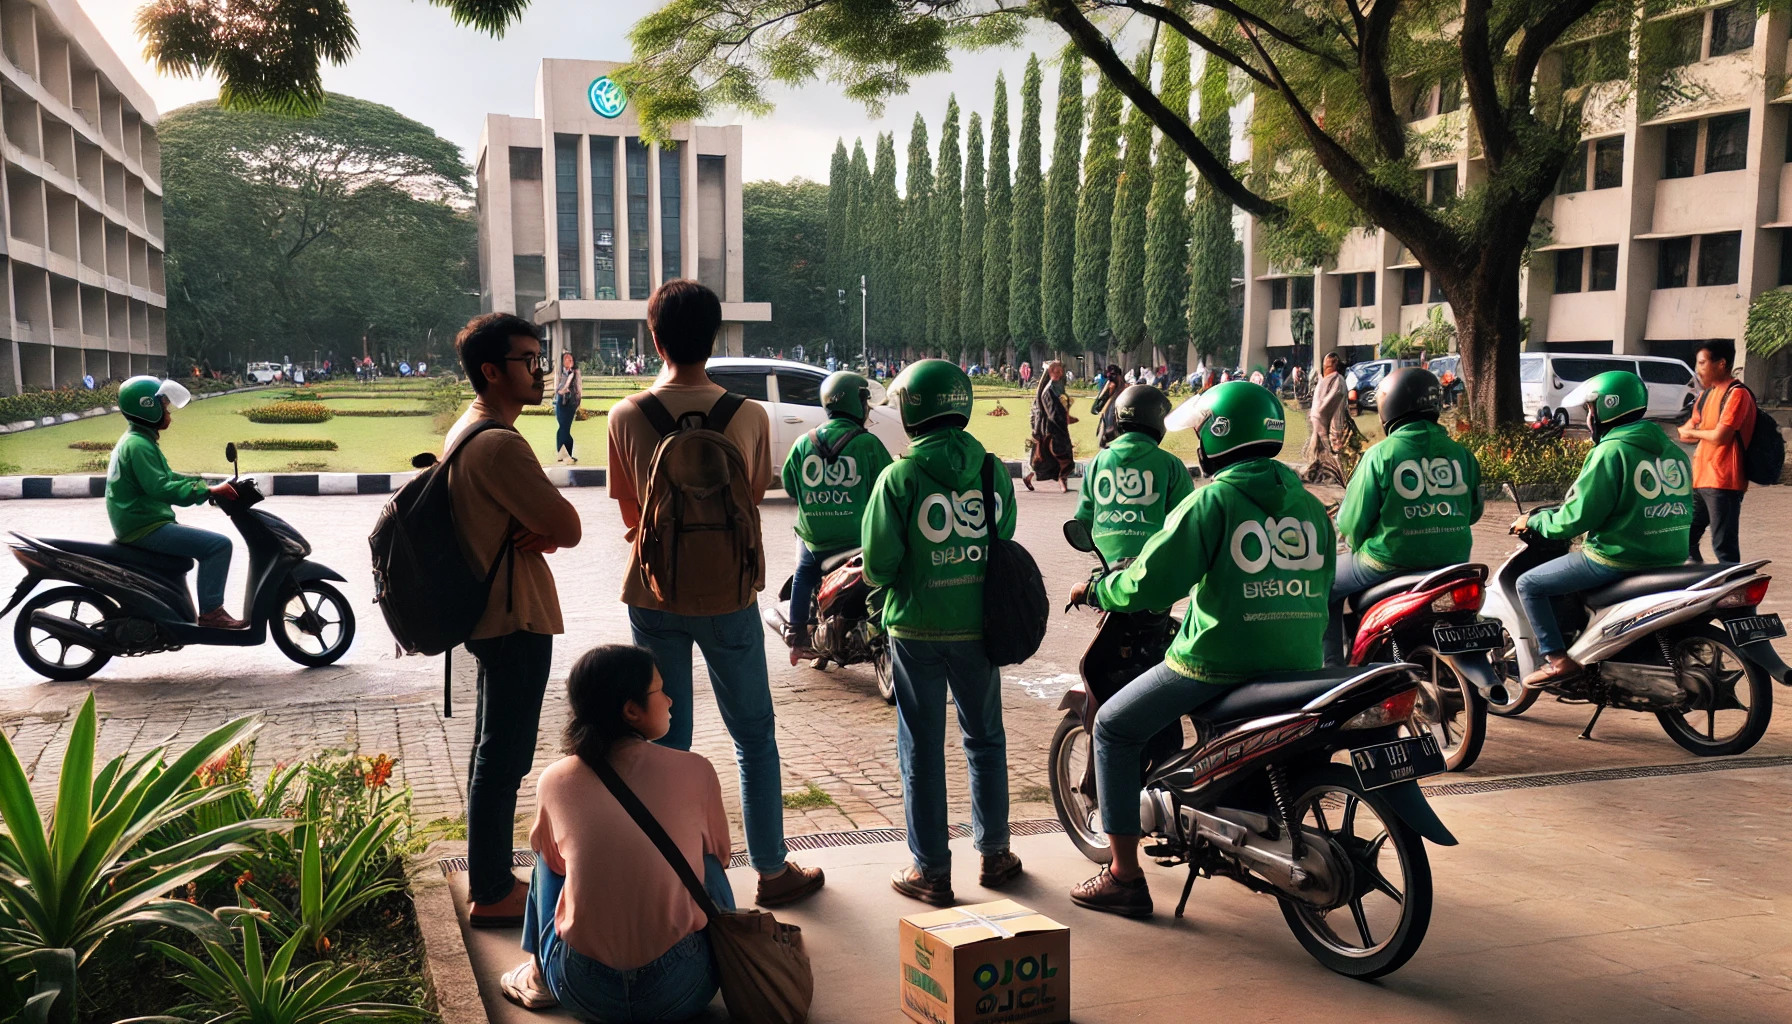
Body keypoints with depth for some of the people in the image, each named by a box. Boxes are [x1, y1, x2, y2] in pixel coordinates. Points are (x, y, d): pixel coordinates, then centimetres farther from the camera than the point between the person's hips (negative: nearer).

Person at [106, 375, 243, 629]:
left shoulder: (137, 440, 16)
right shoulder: (138, 445, -18)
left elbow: (168, 477, 20)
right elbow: (161, 489, -29)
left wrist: (209, 485, 8)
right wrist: (209, 491, -29)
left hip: (140, 524, 11)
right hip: (145, 528, -11)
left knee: (200, 540, 28)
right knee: (218, 545, -17)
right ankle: (210, 611, -16)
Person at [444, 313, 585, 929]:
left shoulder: (468, 432, 12)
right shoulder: (500, 444, -22)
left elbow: (554, 525, 14)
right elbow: (568, 527, -22)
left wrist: (543, 533, -6)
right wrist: (553, 531, -3)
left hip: (490, 615, 11)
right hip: (516, 619, -11)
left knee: (492, 752, 19)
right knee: (504, 760, -2)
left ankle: (487, 875, 31)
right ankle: (493, 895, 7)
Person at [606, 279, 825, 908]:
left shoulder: (627, 417, -8)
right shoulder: (749, 417, -9)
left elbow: (629, 511, 3)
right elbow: (753, 502, 3)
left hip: (654, 596, 1)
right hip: (727, 596, -1)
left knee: (665, 739, 12)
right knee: (754, 738, 12)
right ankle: (772, 870, 21)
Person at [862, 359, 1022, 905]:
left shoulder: (899, 479, -13)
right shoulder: (995, 473, -4)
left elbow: (877, 567, -12)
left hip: (916, 630, -3)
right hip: (978, 628, 3)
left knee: (922, 747, 7)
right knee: (985, 738, 18)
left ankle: (931, 870, 14)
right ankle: (994, 853, 28)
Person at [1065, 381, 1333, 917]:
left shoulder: (1213, 501, -10)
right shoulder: (1310, 505, 8)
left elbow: (1148, 585, -13)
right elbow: (1317, 587, 17)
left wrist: (1095, 589, 5)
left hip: (1218, 664, -7)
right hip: (1300, 667, 7)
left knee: (1114, 727, 11)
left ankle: (1125, 875, 10)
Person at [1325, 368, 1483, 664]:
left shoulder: (1380, 455, -13)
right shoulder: (1461, 454, 0)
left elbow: (1352, 522, -9)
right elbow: (1473, 512, 11)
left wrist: (1360, 548, 11)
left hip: (1390, 562, -5)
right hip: (1452, 562, 5)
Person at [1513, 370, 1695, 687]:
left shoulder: (1611, 451, -14)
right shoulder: (1671, 450, 10)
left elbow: (1577, 517, -15)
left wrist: (1533, 521, 1)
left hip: (1617, 560, -9)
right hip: (1669, 560, 9)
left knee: (1529, 584, 4)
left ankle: (1558, 659, -4)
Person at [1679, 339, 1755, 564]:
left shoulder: (1737, 394, -12)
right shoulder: (1709, 393, 16)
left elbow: (1720, 436, -20)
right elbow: (1686, 429, 20)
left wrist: (1693, 433, -1)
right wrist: (1688, 431, -5)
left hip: (1723, 482, -9)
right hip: (1701, 479, 9)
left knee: (1724, 548, -9)